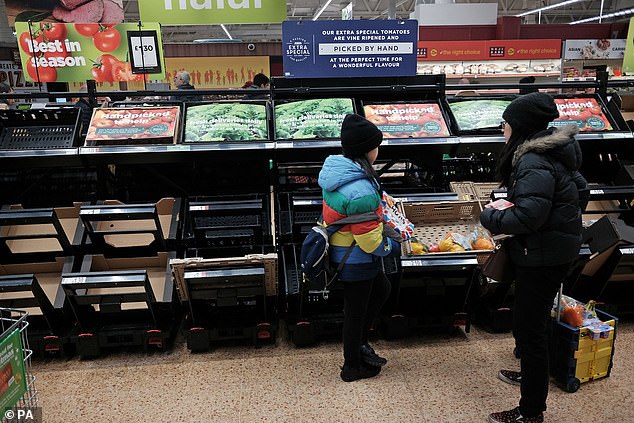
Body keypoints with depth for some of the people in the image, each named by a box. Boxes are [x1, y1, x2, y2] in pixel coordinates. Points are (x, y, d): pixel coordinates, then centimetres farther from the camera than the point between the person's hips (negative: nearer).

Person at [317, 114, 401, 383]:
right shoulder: (360, 191, -32)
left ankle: (359, 342, 38)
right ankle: (352, 366, 34)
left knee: (381, 289, 27)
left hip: (340, 249, 9)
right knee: (356, 311, 11)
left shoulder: (335, 170, -4)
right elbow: (370, 241, -26)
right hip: (356, 260, -9)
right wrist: (393, 247, -6)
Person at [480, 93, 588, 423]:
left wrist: (490, 217, -15)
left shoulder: (535, 163, -24)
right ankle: (532, 375, 47)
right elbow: (579, 189, 17)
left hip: (543, 256, -10)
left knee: (529, 328, 0)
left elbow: (527, 217, -32)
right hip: (555, 249, 10)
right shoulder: (549, 151, 7)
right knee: (533, 322, 26)